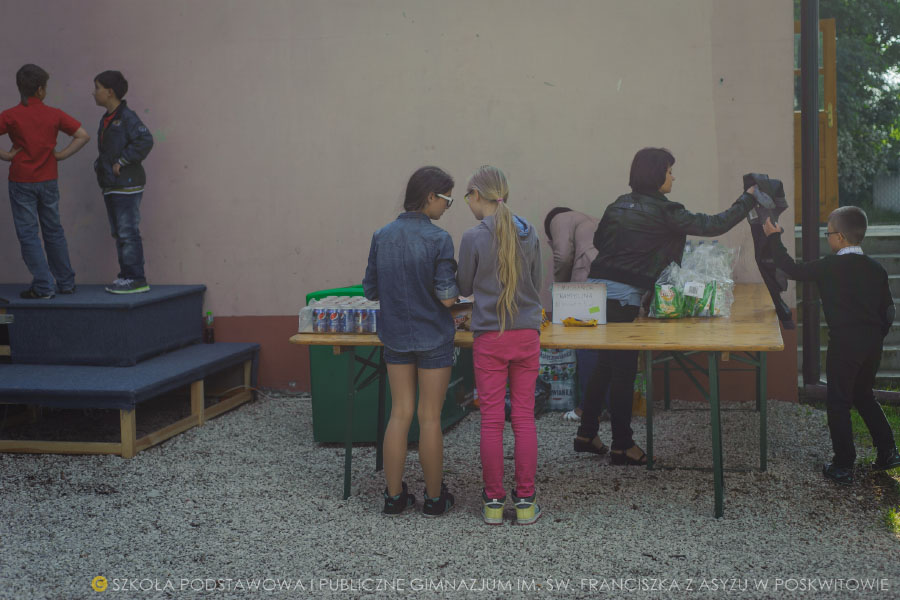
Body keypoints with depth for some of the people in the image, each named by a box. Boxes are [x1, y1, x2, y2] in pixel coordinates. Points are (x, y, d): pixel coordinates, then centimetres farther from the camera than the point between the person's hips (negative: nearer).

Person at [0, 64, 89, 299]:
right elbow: (83, 136, -2)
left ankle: (43, 286, 0)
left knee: (28, 234, 3)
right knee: (54, 231, 14)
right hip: (49, 180, 3)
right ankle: (66, 283, 20)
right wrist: (61, 155, -1)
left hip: (21, 182, -3)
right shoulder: (54, 115, -1)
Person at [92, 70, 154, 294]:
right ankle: (126, 275, 18)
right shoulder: (106, 120, 17)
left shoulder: (127, 117, -11)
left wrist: (122, 162, -19)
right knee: (118, 233, 12)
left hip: (127, 185, -10)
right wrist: (100, 164, 7)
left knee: (128, 232, -9)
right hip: (111, 186, 10)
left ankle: (136, 279, -6)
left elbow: (145, 140, -23)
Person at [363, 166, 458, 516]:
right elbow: (447, 297, -17)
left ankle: (394, 496, 16)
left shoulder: (382, 236, 0)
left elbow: (370, 290, 5)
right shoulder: (438, 239, -15)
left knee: (400, 414, 11)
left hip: (395, 337, 4)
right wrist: (456, 287, 4)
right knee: (430, 418, 5)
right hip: (433, 339, -4)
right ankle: (434, 498, 16)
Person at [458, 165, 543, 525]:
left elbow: (464, 287, 1)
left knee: (492, 419, 4)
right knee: (524, 417, 7)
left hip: (490, 337, -3)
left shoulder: (473, 238, -9)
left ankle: (493, 501, 12)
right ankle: (525, 501, 12)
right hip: (527, 334, 3)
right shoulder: (529, 234, 3)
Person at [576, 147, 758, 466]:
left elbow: (598, 239, 23)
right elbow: (712, 225, -6)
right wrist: (748, 199, 6)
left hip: (596, 285, 8)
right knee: (624, 368, 1)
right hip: (623, 295, -8)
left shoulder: (619, 204, 12)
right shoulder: (662, 211, -8)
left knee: (607, 363, 17)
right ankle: (621, 445, 9)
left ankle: (586, 433, 23)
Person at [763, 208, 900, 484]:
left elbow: (792, 269, -5)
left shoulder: (829, 267, -11)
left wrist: (774, 238, 4)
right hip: (872, 343, 6)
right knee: (863, 395, 24)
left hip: (844, 345, -6)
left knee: (838, 403, 3)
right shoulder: (877, 269, 6)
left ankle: (843, 466, 5)